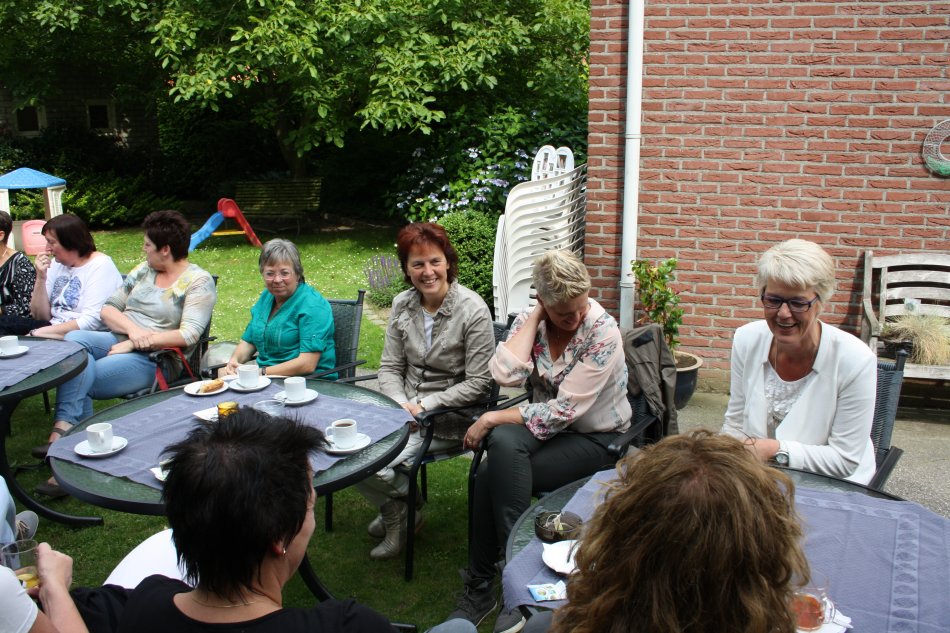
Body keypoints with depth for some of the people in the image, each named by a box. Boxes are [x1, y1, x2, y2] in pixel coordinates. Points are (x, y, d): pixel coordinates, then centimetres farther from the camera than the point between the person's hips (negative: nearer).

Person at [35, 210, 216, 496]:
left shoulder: (198, 282, -5)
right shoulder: (143, 270, 16)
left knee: (77, 381, -24)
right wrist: (131, 329, -10)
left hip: (153, 360, -6)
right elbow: (108, 308, 12)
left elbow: (188, 335, -16)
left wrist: (134, 344, -17)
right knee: (74, 339, -24)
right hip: (118, 341, 7)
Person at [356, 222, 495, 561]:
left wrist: (424, 405, -18)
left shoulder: (473, 310, -15)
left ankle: (399, 513, 15)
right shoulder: (402, 304, 3)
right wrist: (401, 405, -14)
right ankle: (396, 511, 14)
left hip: (449, 418, -6)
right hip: (404, 409, 6)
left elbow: (478, 383, -15)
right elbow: (390, 367, 6)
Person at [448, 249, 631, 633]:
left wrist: (492, 419, -19)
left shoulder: (603, 333, -19)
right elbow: (506, 375, -22)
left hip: (596, 439, -4)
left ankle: (480, 587, -10)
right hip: (546, 426, 5)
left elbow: (563, 411, -21)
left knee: (492, 475, -26)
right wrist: (534, 318, -18)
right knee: (503, 443, -31)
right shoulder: (529, 321, -4)